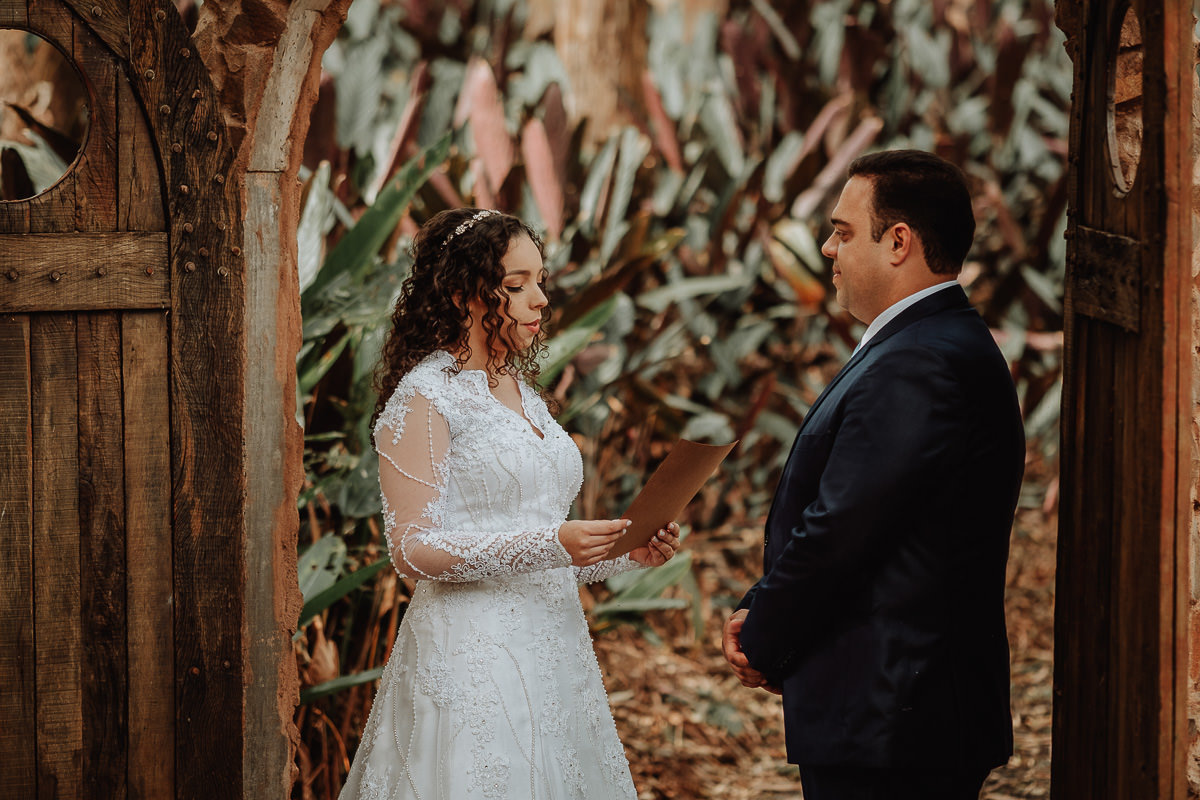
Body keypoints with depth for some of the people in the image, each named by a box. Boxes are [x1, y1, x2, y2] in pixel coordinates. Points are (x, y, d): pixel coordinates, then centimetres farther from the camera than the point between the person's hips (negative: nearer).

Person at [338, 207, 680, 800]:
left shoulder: (522, 392, 16)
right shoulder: (423, 397, -8)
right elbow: (414, 549, -15)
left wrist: (629, 553, 4)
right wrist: (551, 545, -22)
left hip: (550, 649, 8)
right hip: (472, 656, -8)